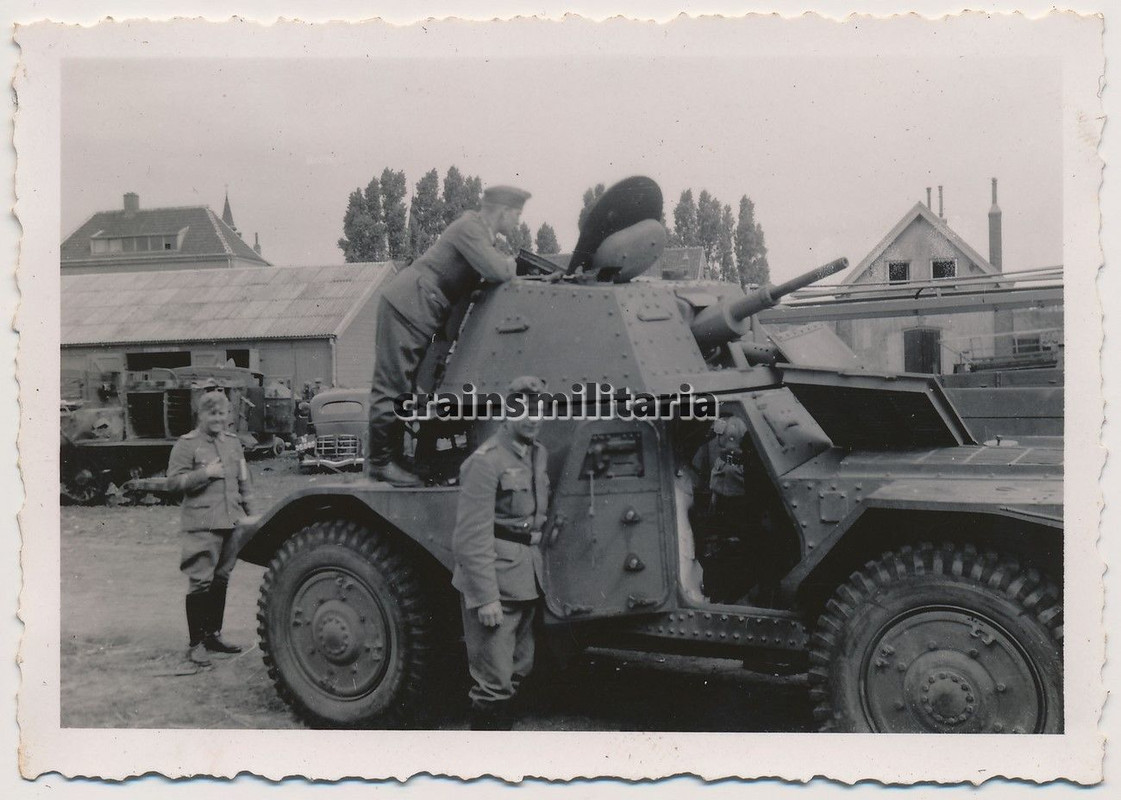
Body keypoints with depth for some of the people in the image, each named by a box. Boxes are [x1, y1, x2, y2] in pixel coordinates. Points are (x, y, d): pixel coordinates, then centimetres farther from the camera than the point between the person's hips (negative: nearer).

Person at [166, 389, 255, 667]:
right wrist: (205, 473, -17)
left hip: (230, 523, 6)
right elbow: (173, 481, -9)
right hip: (201, 525, -6)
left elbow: (243, 481, 22)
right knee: (201, 582, -8)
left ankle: (214, 635, 25)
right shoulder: (187, 444, -4)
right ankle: (196, 644, 0)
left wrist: (248, 512, 17)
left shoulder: (232, 442, 15)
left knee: (221, 580, 13)